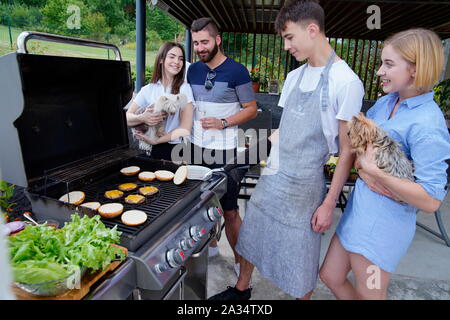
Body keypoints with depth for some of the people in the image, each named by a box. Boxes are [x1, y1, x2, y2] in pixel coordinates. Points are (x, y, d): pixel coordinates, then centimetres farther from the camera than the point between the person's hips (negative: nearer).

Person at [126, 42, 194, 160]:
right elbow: (127, 118, 4)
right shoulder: (147, 89, 8)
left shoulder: (184, 88, -1)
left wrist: (155, 141, -15)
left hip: (176, 150, -1)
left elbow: (185, 129, -9)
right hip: (152, 151, 2)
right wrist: (142, 118, -17)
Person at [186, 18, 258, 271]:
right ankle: (211, 246, 36)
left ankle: (240, 261, 17)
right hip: (196, 146, 5)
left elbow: (251, 109, -4)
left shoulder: (237, 71, -6)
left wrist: (223, 123, -18)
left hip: (224, 150, -5)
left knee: (230, 210, 0)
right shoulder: (193, 70, 9)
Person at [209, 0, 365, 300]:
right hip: (272, 177, 7)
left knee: (302, 259, 9)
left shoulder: (346, 81, -13)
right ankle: (242, 289, 44)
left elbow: (348, 149, -12)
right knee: (251, 236, 19)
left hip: (305, 185, -7)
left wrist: (329, 202, -12)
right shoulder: (294, 77, 8)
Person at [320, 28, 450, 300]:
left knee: (368, 294, 14)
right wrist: (363, 169, -11)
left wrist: (375, 172, -22)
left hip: (384, 223, -7)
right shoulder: (385, 102, 3)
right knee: (331, 277, 20)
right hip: (358, 210, 8)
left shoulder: (427, 124, -20)